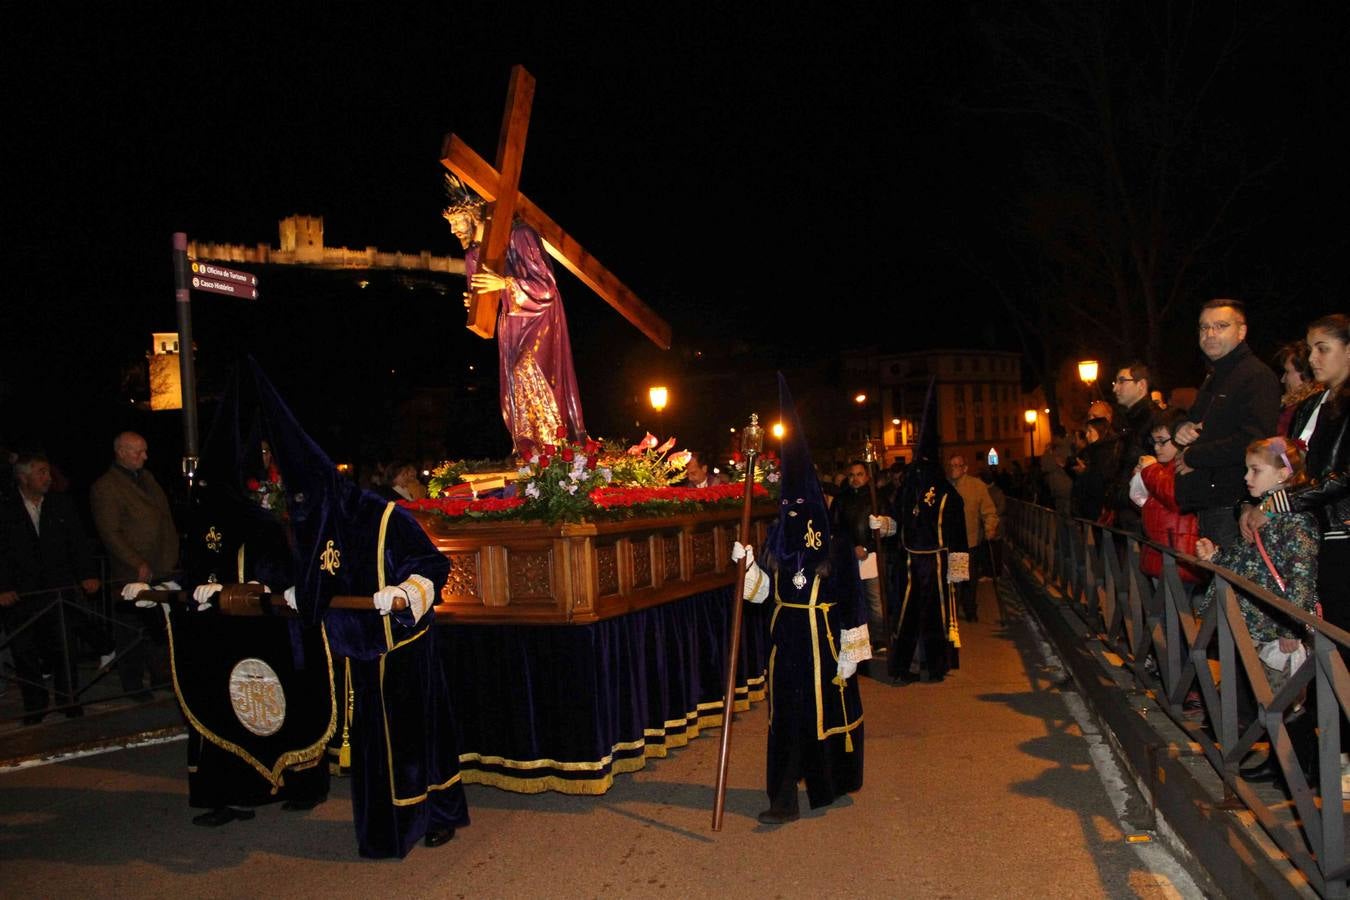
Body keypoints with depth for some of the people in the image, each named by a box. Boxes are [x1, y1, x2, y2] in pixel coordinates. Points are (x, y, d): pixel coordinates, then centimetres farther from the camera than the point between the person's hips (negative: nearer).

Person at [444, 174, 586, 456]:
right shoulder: (473, 256, 7)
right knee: (515, 395, 0)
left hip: (540, 319, -7)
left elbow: (546, 285, -17)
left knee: (527, 371, -28)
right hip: (510, 327, 7)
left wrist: (506, 283, -28)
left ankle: (558, 447, -20)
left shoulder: (519, 235, -13)